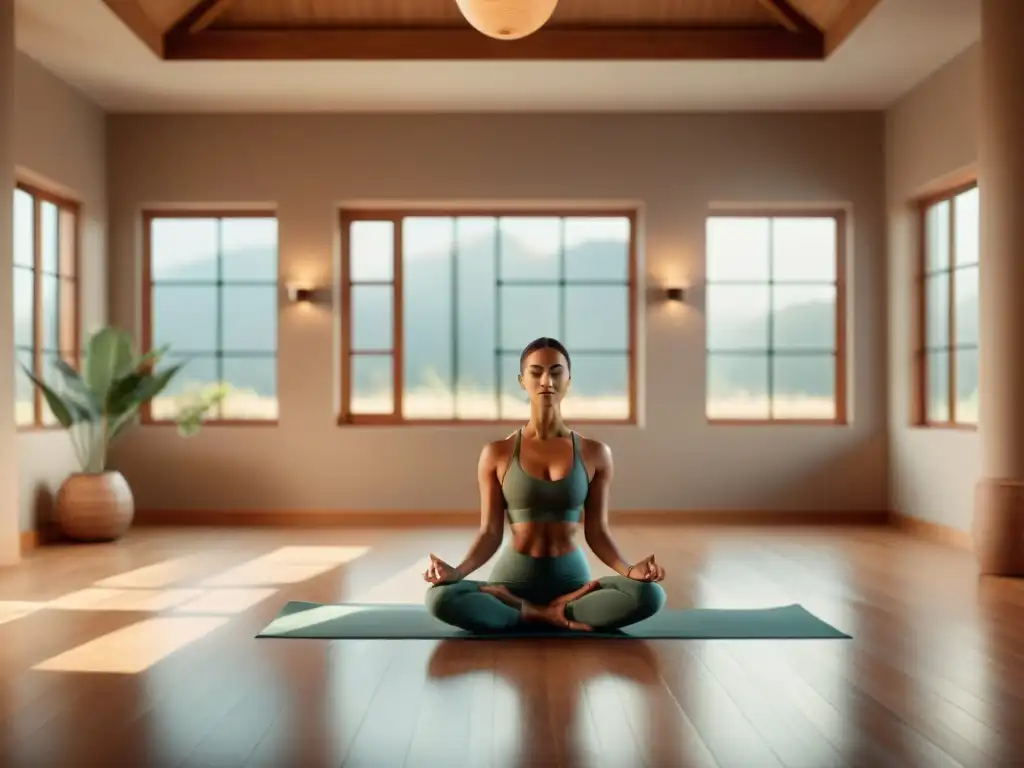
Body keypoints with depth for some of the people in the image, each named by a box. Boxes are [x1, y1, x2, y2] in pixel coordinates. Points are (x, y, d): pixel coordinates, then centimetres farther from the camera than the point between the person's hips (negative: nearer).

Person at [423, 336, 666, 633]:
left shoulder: (594, 453, 1)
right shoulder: (496, 453, 0)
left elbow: (596, 533, 2)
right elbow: (490, 533, -1)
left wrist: (629, 570, -17)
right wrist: (456, 571, -20)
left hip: (572, 578, 1)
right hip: (513, 577, -1)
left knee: (649, 594, -29)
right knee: (440, 597, -31)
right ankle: (558, 615, -17)